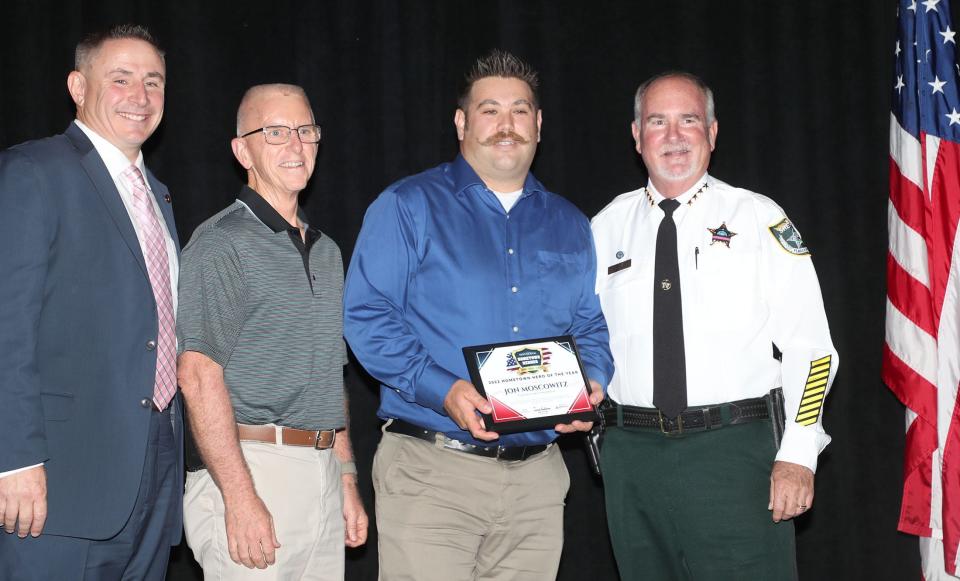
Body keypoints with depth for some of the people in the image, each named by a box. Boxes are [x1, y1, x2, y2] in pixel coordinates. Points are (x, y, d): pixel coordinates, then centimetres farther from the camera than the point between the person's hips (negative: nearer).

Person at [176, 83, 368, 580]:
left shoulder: (326, 251, 18)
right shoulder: (222, 244, -7)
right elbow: (198, 375, -16)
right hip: (254, 468, -7)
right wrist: (240, 497, -21)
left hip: (323, 471, 7)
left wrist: (347, 482, 16)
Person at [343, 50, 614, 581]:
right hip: (431, 475, -4)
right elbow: (366, 315, -7)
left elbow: (590, 327, 19)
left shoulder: (568, 225, 17)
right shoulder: (409, 206, 1)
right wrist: (441, 391, -19)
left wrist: (590, 386, -3)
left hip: (537, 479, 5)